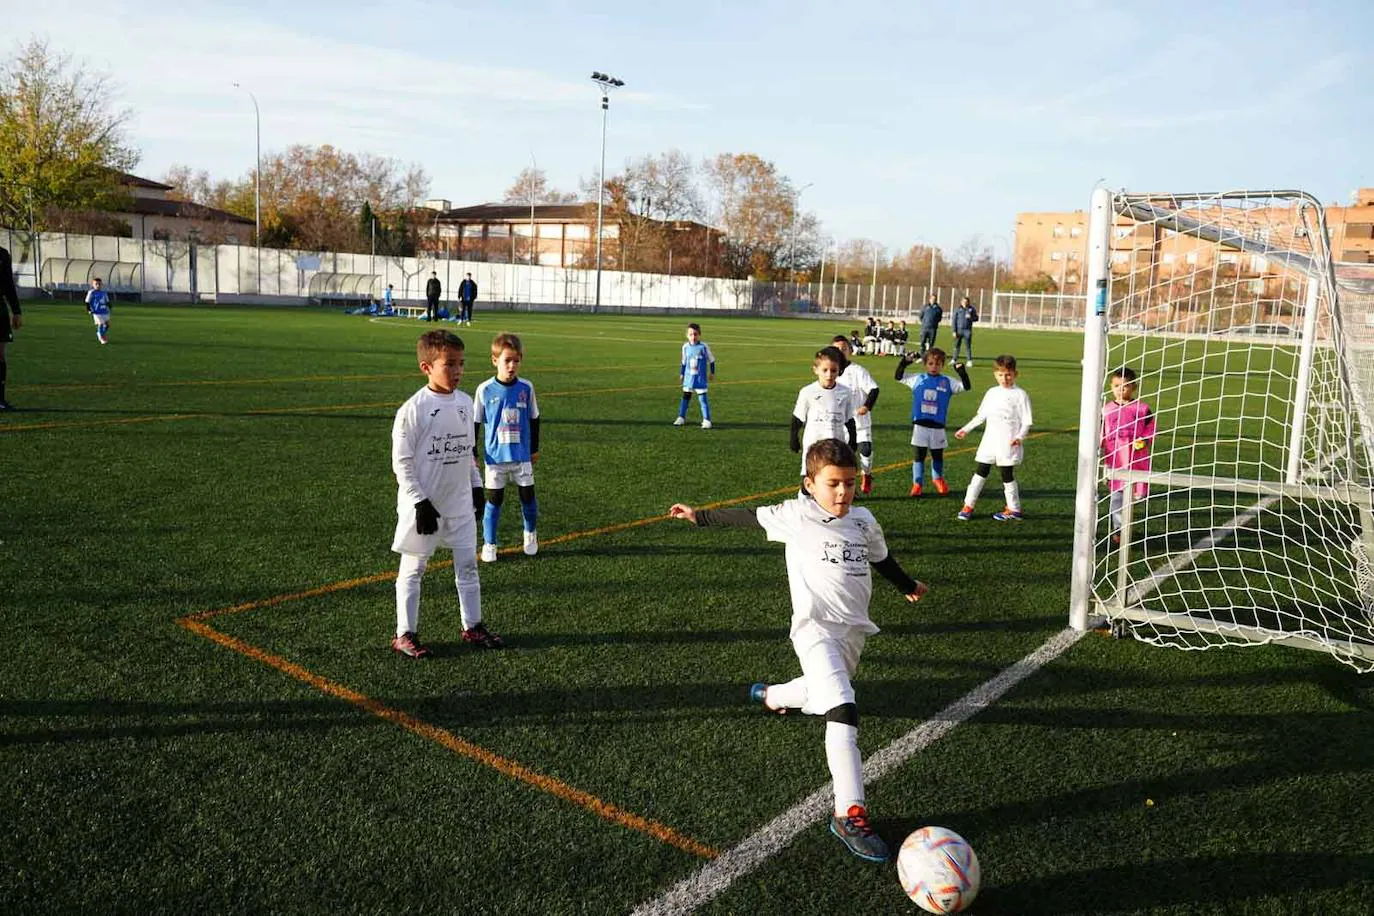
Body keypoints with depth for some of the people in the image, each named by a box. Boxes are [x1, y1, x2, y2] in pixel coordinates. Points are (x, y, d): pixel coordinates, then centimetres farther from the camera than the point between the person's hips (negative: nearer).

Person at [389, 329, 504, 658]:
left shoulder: (465, 403, 3)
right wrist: (420, 503, -17)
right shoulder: (413, 409, -16)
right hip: (424, 505, -6)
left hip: (460, 504, 6)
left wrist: (476, 486, 14)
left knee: (467, 564, 13)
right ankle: (405, 634, 19)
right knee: (413, 569, 7)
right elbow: (402, 462, -15)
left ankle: (473, 626, 27)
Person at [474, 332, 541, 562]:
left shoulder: (526, 387, -4)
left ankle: (530, 534, 33)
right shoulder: (485, 390, -8)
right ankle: (489, 544, 20)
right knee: (494, 500, 5)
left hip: (522, 456, 1)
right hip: (494, 457, -1)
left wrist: (535, 448, 13)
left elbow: (534, 419, 8)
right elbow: (475, 423, 1)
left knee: (528, 497, 7)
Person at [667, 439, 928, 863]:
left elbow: (881, 558, 26)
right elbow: (749, 517, 7)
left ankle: (771, 695, 54)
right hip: (816, 630, -6)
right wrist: (701, 517, 13)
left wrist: (907, 585, 42)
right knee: (843, 711, -22)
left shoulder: (864, 520, 8)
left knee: (825, 695, 23)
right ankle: (850, 814, -21)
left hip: (854, 629, 7)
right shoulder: (796, 515, -6)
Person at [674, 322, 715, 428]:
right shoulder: (685, 347, -2)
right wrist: (681, 374, 16)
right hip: (688, 377, 4)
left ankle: (706, 420, 2)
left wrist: (712, 373, 6)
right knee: (685, 396, 12)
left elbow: (711, 360, 1)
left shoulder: (703, 346, -12)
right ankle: (681, 417, 22)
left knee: (703, 398, -3)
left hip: (701, 378, -4)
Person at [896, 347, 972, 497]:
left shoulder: (948, 382, 3)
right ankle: (917, 483, 9)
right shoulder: (917, 379, 4)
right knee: (918, 455, 2)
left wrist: (962, 372, -13)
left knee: (937, 455, 16)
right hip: (919, 424, -1)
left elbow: (966, 386, 0)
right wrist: (905, 362, -6)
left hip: (938, 426, 1)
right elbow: (899, 376, 8)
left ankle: (937, 479, 37)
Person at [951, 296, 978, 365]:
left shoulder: (971, 309, 5)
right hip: (959, 330, 0)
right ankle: (955, 360, 13)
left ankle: (969, 360, 4)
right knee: (957, 346, 4)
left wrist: (971, 317, -13)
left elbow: (976, 318, 9)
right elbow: (954, 320, 1)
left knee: (968, 346, -1)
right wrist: (954, 331, -5)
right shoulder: (958, 309, 2)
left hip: (967, 331, 0)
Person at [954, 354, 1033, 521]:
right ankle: (968, 505, 10)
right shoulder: (992, 393, 11)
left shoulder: (1020, 394, -5)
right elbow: (981, 415, 20)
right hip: (989, 440, 5)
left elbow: (1026, 421, -7)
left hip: (1009, 443, -5)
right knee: (980, 472, 5)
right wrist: (966, 429, 16)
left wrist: (1020, 436, -22)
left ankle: (1014, 510, 15)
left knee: (1007, 475, 2)